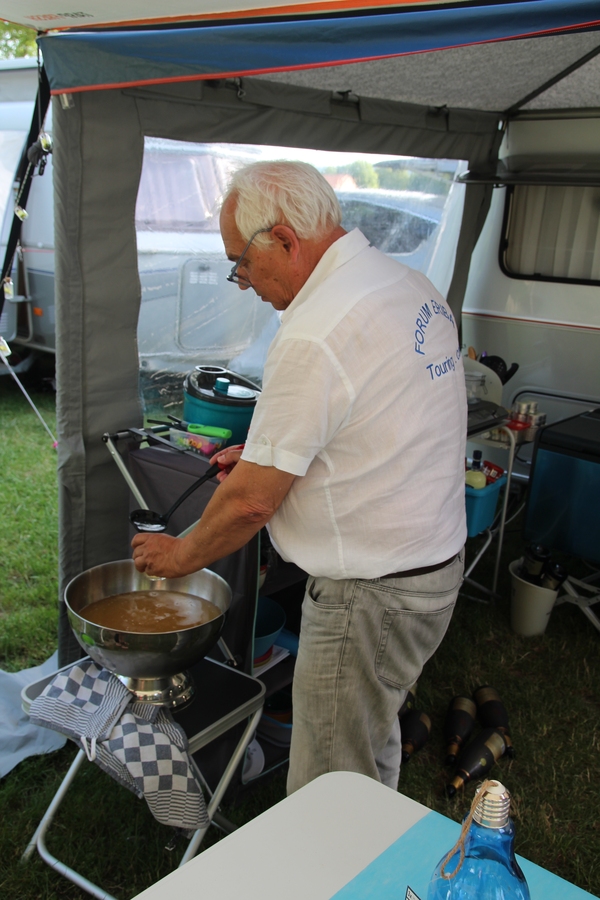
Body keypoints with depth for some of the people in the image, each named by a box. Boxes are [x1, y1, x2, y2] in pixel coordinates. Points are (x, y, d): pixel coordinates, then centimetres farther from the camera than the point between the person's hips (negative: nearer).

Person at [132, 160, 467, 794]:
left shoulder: (314, 337, -25)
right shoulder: (412, 287, 5)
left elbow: (252, 501, -18)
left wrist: (182, 555, 0)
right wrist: (269, 453, 12)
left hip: (368, 596, -10)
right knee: (373, 747, 27)